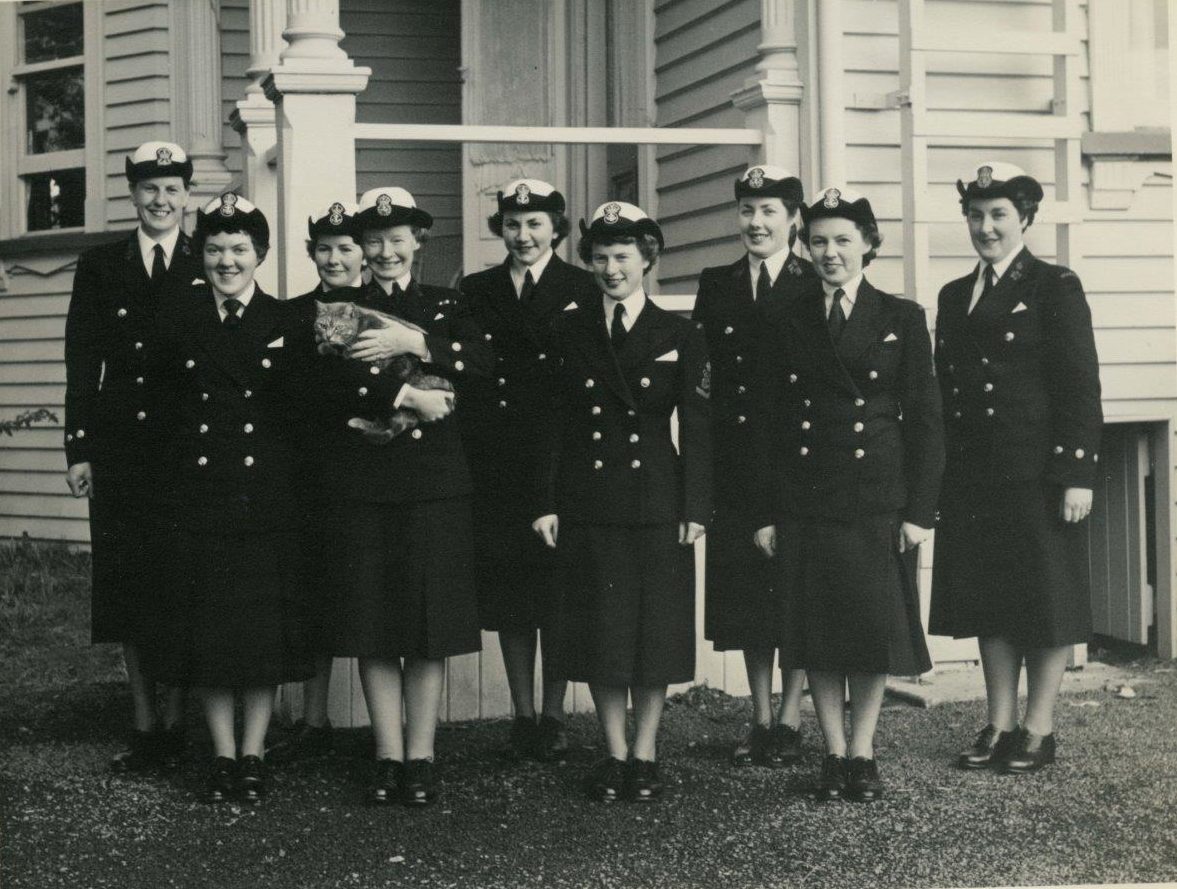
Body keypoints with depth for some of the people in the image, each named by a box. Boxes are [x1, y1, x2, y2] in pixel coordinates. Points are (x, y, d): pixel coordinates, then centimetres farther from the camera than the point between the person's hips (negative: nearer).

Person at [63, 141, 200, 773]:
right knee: (126, 580, 5)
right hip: (120, 448, 2)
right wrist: (79, 448, 0)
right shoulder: (100, 267, 10)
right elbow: (82, 362, 7)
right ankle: (144, 724, 14)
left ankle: (176, 721, 9)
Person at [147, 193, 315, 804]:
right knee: (205, 628, 4)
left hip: (267, 496, -1)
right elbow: (165, 400, 7)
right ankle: (222, 756, 16)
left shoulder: (283, 323, 3)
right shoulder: (177, 318, 6)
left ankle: (253, 755, 14)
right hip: (197, 495, 1)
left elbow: (299, 411, 2)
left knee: (264, 627, 2)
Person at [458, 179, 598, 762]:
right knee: (509, 591, 5)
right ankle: (522, 717, 14)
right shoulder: (475, 291, 12)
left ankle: (553, 717, 10)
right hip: (496, 467, 3)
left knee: (558, 589, 1)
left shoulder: (582, 291, 3)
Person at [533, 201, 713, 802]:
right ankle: (614, 754, 16)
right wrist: (548, 502, -1)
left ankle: (645, 754, 15)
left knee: (656, 628, 3)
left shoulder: (681, 337, 5)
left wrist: (695, 508, -5)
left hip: (658, 502, -1)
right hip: (588, 503, 1)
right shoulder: (568, 332, 8)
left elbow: (697, 430, 2)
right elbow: (553, 423, 5)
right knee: (598, 632, 4)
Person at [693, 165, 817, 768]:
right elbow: (699, 375, 6)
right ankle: (760, 720, 18)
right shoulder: (715, 286, 10)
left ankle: (789, 721, 12)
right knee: (746, 592, 8)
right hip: (734, 464, 3)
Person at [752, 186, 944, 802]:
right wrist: (765, 513, 2)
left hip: (878, 502, -1)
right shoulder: (782, 322, 8)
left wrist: (919, 509, -5)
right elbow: (769, 421, 7)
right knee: (816, 635, 4)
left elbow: (924, 419, 2)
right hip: (803, 504, 1)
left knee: (874, 632, 1)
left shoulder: (901, 319, 4)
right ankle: (833, 756, 16)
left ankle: (862, 755, 14)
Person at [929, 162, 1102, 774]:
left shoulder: (1055, 288, -2)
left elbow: (1080, 386, -8)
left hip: (1037, 473, -5)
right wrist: (940, 474, 8)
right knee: (988, 606, 9)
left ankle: (1038, 730, 11)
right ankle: (999, 727, 18)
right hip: (972, 479, 5)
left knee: (1046, 605, 2)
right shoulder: (954, 296, 15)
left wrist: (1077, 473, -14)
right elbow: (945, 390, 14)